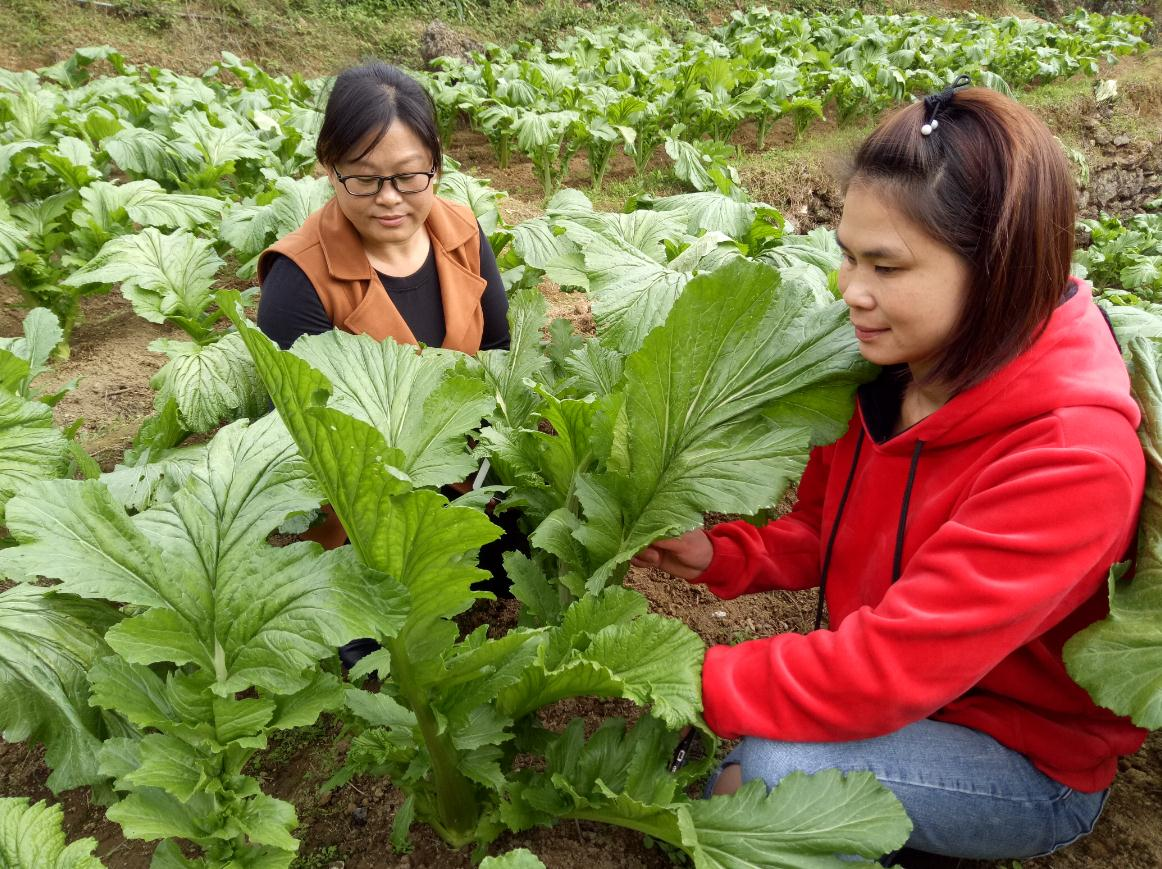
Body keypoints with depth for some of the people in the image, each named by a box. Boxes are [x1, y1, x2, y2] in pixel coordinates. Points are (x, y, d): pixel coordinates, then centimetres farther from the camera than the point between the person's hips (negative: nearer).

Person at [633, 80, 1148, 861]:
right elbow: (821, 529, 3)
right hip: (892, 699, 6)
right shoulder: (889, 364, -10)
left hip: (1031, 764, -5)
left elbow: (887, 668, -33)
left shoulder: (1073, 455, -31)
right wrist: (721, 554, -16)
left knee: (770, 769, -28)